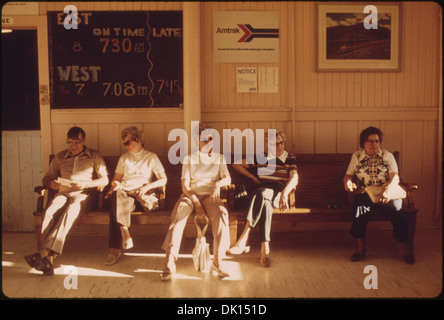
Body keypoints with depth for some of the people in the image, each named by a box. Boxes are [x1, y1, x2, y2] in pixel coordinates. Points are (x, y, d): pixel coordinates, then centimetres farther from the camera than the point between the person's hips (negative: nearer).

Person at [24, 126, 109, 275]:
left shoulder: (94, 156, 13)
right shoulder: (60, 157, 21)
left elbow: (104, 179, 6)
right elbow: (47, 179, 19)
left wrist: (85, 184, -11)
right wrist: (57, 185, -5)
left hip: (85, 194, -2)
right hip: (63, 193, 3)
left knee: (70, 210, -37)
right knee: (50, 212, -32)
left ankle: (45, 251, -46)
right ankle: (49, 258, -42)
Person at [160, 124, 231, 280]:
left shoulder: (219, 158, 17)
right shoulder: (189, 159, 13)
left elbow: (227, 179, 1)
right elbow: (185, 185, 1)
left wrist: (218, 183, -23)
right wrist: (196, 203, -15)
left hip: (210, 196, 1)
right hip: (190, 195, 0)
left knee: (222, 213, -34)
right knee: (179, 213, -34)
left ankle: (217, 262, -31)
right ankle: (170, 263, -35)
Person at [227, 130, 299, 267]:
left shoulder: (290, 159, 12)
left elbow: (294, 178, -6)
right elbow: (236, 164, 21)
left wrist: (285, 193, -26)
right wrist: (253, 177, 10)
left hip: (278, 194, -2)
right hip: (261, 193, 2)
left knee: (260, 194, -38)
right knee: (265, 202, -38)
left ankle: (243, 240, -46)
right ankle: (265, 248, -45)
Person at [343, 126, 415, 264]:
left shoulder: (387, 156, 10)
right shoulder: (356, 156, 13)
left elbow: (395, 177, -2)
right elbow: (348, 175, 14)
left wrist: (389, 187, -26)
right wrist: (348, 182, -12)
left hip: (387, 193, 0)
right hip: (364, 193, 0)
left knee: (395, 207, -32)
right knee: (359, 206, -33)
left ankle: (407, 248, -24)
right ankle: (361, 247, -23)